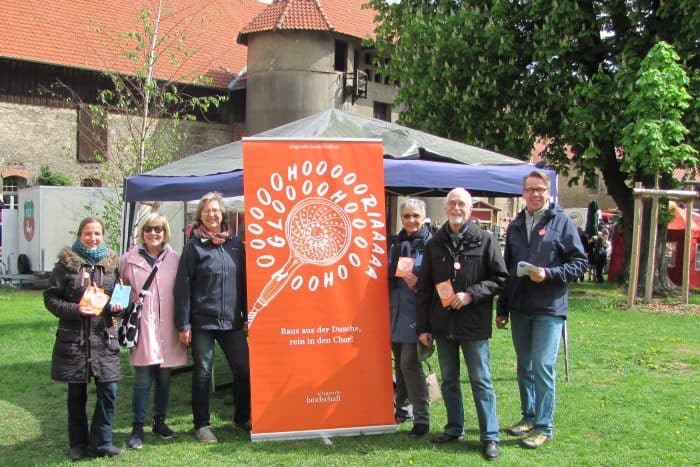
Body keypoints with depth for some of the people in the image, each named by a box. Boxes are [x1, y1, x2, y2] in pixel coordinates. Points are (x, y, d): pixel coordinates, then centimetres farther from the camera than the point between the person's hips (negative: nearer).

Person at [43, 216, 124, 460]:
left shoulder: (111, 262, 7)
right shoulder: (67, 263, -3)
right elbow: (50, 298, -4)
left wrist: (118, 306, -4)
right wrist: (75, 310, -18)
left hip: (104, 338, 2)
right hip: (74, 339, -2)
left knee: (108, 392, -1)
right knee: (76, 394, 10)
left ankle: (101, 442, 15)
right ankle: (78, 444, 24)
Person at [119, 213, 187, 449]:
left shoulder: (174, 258, 5)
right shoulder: (130, 259, 2)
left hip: (167, 326, 2)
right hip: (142, 326, -2)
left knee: (164, 377, 11)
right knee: (143, 379, -4)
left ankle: (159, 421, 28)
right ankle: (137, 428, 9)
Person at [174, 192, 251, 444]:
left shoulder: (235, 244, 8)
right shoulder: (194, 245, -3)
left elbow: (243, 282, 11)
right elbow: (182, 286, -5)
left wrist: (247, 316, 9)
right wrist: (183, 324, -9)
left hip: (232, 321, 3)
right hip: (202, 322, -3)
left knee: (243, 369, 7)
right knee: (202, 373, 6)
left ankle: (242, 418, 26)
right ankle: (202, 424, 20)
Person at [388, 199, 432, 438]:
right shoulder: (397, 244, 11)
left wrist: (418, 286, -23)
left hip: (414, 312, -6)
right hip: (396, 311, 6)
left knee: (410, 364, -8)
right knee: (399, 362, 14)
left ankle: (421, 418, 2)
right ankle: (401, 407, 28)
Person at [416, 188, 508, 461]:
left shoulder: (484, 240, -3)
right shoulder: (434, 245, 8)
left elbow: (500, 278, -3)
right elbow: (424, 289, 9)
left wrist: (471, 294, -16)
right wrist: (422, 327, 5)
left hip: (474, 324, -4)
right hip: (443, 324, 4)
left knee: (481, 381, 1)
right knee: (449, 380, 14)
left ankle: (490, 437, 9)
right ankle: (454, 428, 28)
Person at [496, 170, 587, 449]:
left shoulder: (562, 222, -3)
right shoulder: (515, 226, 13)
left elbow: (580, 263, -5)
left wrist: (548, 274, -19)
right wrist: (502, 309, 15)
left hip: (549, 308, -5)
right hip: (519, 308, 6)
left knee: (542, 366, -5)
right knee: (524, 366, 13)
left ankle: (543, 426, 4)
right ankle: (529, 417, 26)